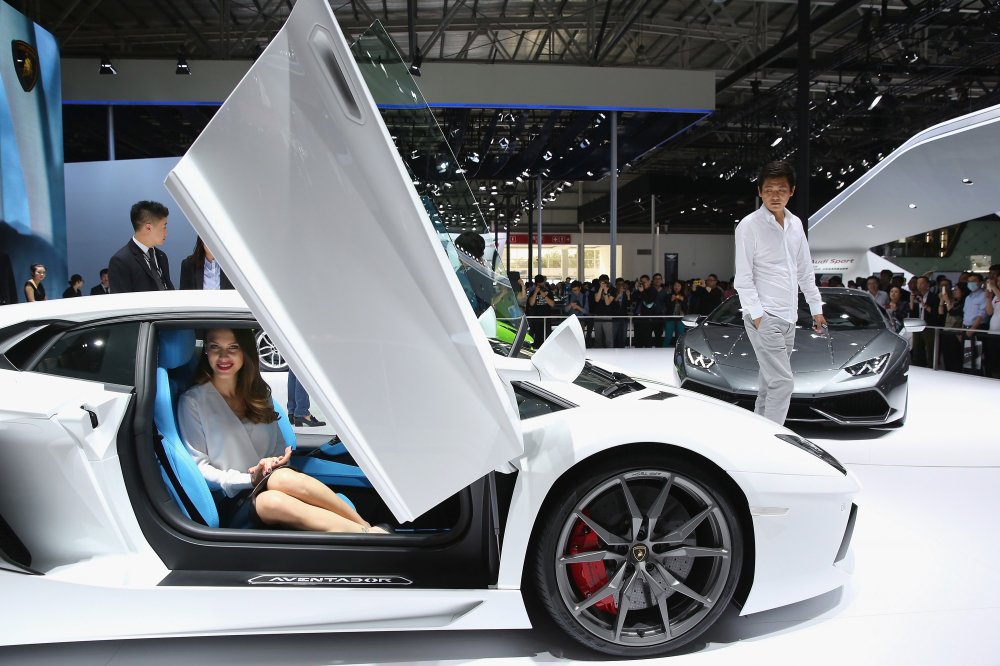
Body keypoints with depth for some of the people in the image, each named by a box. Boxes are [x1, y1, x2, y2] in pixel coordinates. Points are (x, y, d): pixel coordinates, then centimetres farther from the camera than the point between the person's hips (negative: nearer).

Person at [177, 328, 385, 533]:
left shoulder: (259, 393, 15)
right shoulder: (193, 401, 1)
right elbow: (198, 467, -3)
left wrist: (274, 462, -7)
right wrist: (250, 479, -15)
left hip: (265, 485, 3)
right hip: (233, 502, -3)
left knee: (282, 477, -35)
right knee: (273, 502, -38)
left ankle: (366, 526, -38)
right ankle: (367, 532, -39)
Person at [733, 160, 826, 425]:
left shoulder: (795, 224, 10)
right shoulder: (749, 225, -10)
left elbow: (805, 272, 17)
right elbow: (743, 278, -12)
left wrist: (816, 309, 17)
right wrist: (758, 315, -16)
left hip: (788, 317, 7)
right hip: (764, 317, -7)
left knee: (769, 383, 13)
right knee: (783, 382, -12)